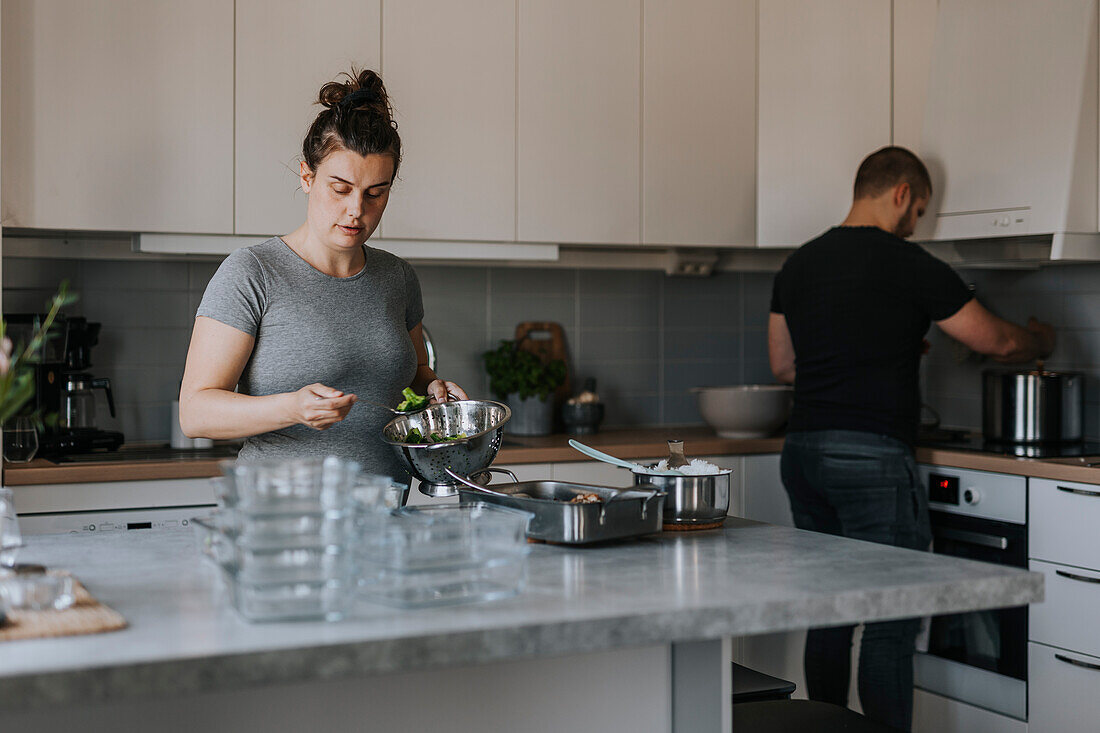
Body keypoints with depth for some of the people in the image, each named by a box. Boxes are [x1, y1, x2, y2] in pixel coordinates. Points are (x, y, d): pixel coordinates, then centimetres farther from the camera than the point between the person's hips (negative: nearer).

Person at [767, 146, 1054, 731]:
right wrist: (1041, 341, 24)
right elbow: (998, 342, 2)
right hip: (871, 458, -7)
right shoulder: (910, 266, -7)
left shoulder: (798, 265, 11)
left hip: (803, 450, 7)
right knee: (891, 622, -1)